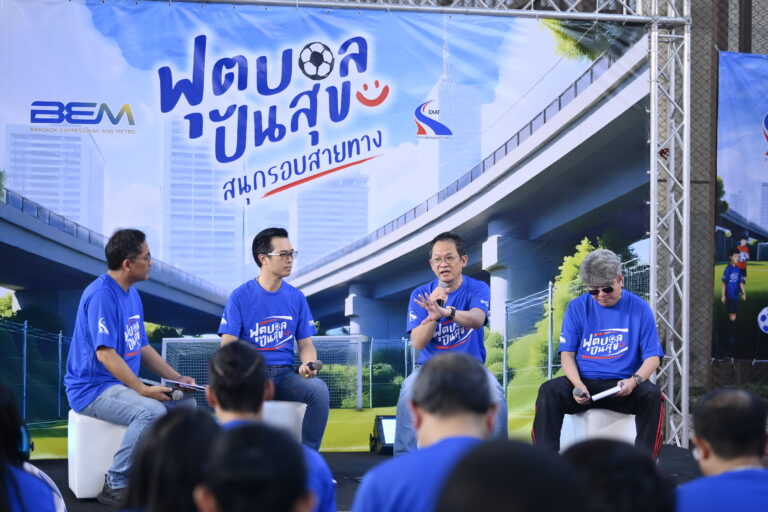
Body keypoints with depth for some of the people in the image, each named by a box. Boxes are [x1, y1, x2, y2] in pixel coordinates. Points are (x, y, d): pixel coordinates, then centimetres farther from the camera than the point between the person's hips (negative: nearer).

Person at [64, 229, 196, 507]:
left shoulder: (132, 295, 12)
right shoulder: (101, 295, -18)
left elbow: (142, 348, 18)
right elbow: (105, 354, -24)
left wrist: (177, 378, 6)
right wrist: (143, 390, -26)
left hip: (125, 383, 10)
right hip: (93, 388, -10)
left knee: (185, 402, 1)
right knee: (152, 411, -31)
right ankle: (115, 485, -20)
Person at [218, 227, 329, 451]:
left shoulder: (296, 298, 11)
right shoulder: (240, 296, 1)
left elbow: (305, 344, 12)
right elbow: (228, 345, -4)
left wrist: (307, 365, -12)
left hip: (285, 374, 3)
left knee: (319, 389, -29)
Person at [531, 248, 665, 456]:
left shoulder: (639, 308, 4)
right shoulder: (577, 307, 7)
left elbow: (652, 357, 2)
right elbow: (567, 354, 5)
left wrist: (634, 381, -20)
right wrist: (577, 385, -16)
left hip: (623, 386, -1)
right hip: (584, 383, 1)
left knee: (652, 394, -32)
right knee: (549, 391, -28)